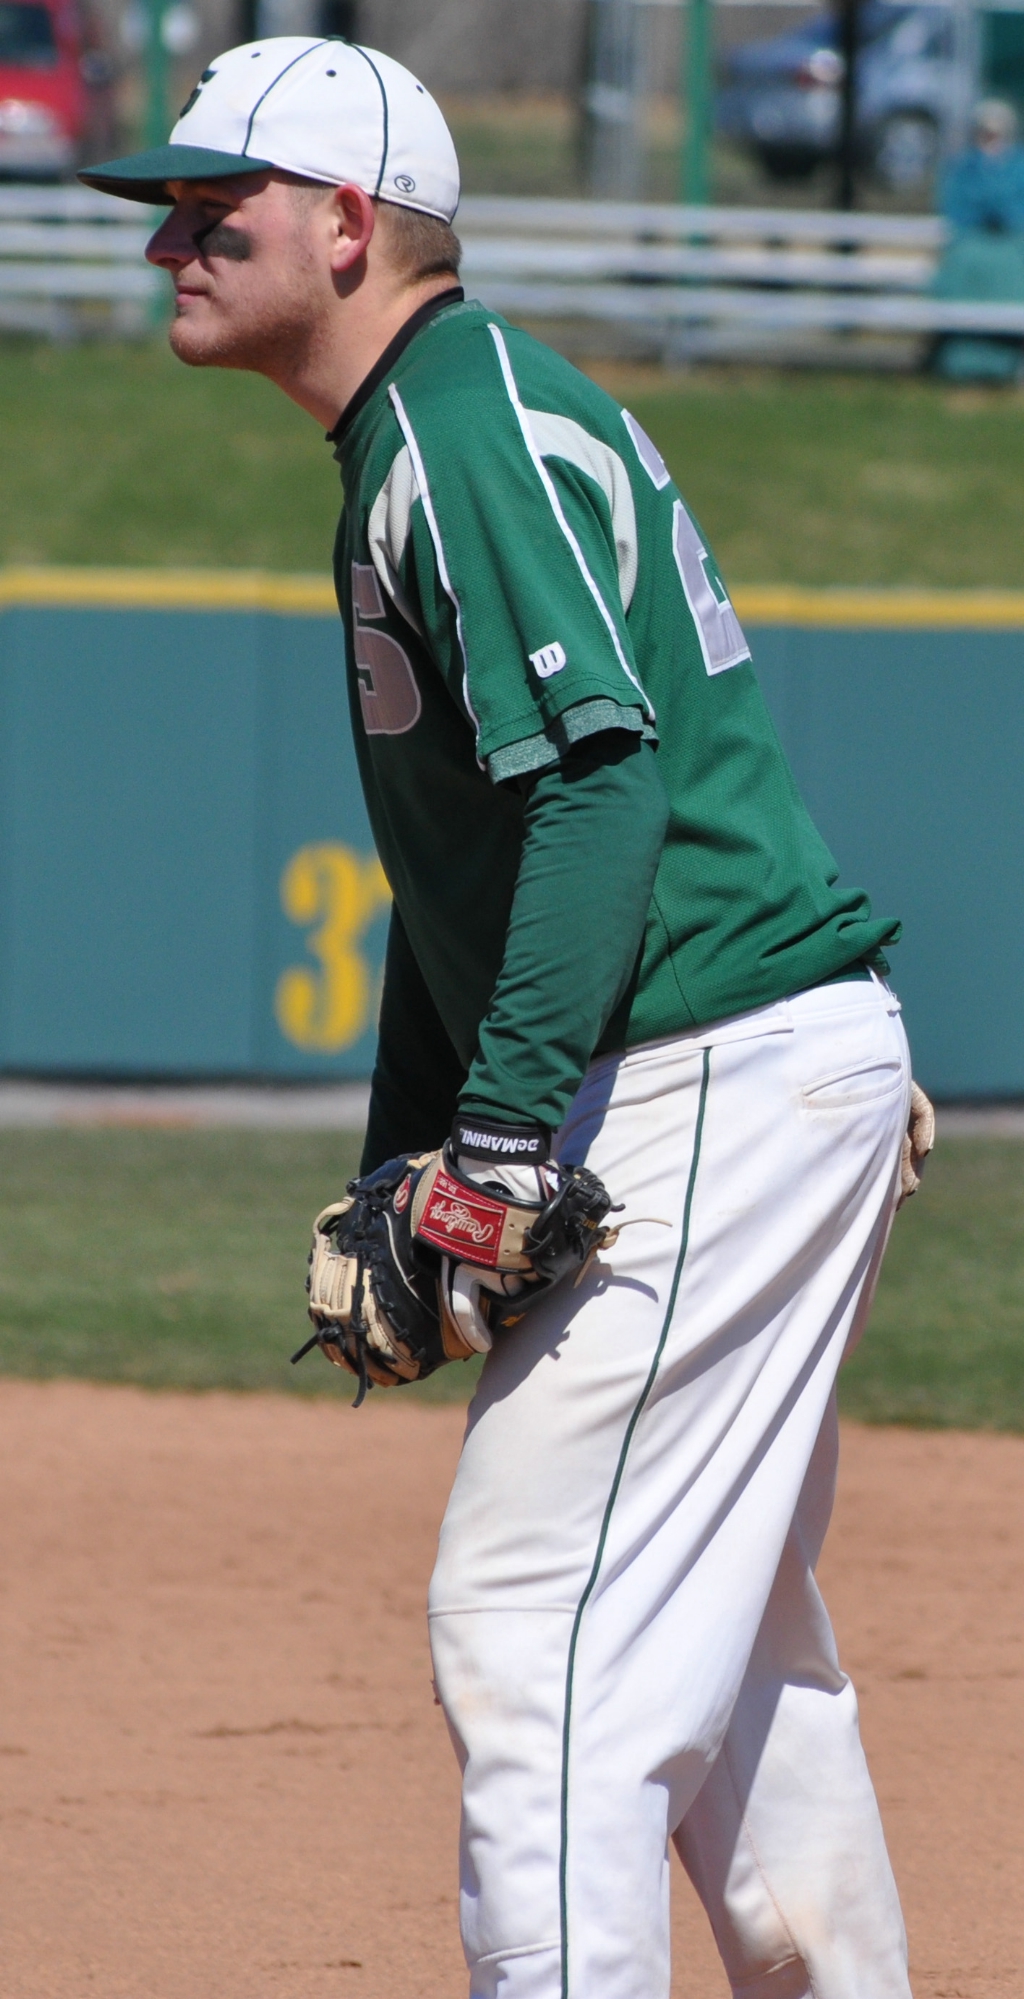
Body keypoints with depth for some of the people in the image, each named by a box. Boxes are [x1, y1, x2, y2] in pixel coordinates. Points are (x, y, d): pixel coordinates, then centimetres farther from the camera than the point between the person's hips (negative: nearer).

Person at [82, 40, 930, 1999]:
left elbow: (601, 774, -25)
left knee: (534, 1614, -13)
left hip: (718, 1080, -11)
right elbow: (471, 846, 25)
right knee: (719, 1619, 20)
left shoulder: (476, 431, -14)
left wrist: (507, 1122, -29)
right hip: (770, 1078, 11)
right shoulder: (411, 449, 19)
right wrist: (401, 1159, 20)